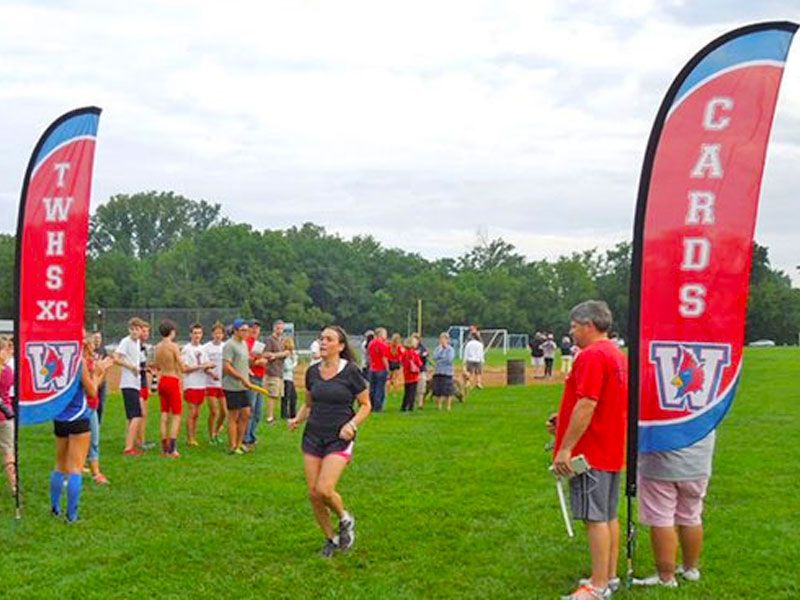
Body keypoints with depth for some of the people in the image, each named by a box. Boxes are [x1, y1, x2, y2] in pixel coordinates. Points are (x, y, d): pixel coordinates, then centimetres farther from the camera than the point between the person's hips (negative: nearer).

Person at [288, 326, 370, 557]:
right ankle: (330, 539, 22)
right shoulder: (312, 372, 5)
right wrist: (298, 419, 0)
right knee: (312, 493, 2)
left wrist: (352, 424, -16)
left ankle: (345, 520, 13)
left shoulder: (350, 372, -9)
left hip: (339, 439, -5)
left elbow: (365, 405, -1)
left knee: (324, 489, -19)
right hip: (313, 436, 5)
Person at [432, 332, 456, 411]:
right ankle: (438, 405, 16)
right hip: (437, 372, 4)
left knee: (447, 391, -4)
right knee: (437, 390, 4)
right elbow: (435, 358, -6)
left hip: (447, 372, -4)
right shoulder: (437, 348, 9)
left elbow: (449, 359, -14)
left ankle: (449, 406, 3)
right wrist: (440, 349, -6)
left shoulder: (451, 349, -1)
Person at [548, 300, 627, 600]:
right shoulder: (617, 354, 14)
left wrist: (565, 448, -22)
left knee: (595, 518, -5)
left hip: (591, 452, -10)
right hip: (612, 451, 10)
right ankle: (610, 576, 23)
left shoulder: (592, 356, -18)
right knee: (609, 516, 15)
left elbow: (586, 406, -24)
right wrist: (564, 420, 16)